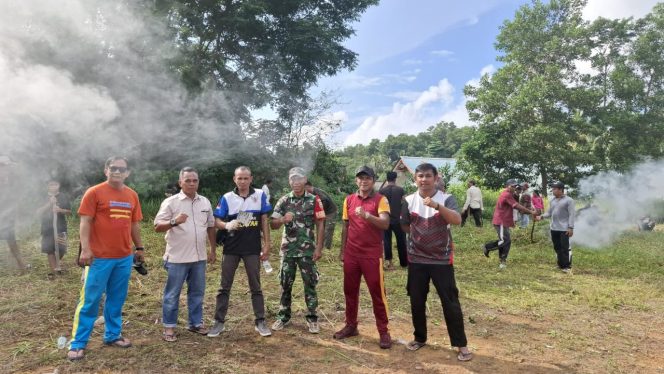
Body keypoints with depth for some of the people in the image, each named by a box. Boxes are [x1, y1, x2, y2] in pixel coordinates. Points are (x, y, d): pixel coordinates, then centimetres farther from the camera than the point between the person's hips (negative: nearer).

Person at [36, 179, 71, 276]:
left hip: (60, 228, -1)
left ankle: (57, 264, 29)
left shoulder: (63, 197, 2)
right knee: (50, 250, 0)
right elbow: (38, 212, -2)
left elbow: (69, 212, 1)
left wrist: (61, 210, -20)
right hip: (47, 229, 2)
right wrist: (49, 203, -14)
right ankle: (53, 270, 6)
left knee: (61, 249, 0)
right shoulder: (44, 198, 8)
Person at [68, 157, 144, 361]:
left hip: (125, 257, 5)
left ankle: (113, 335, 27)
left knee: (117, 299, 14)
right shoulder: (94, 192, -5)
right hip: (99, 257, -5)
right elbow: (85, 222, -9)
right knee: (89, 301, 2)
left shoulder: (132, 195, 9)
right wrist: (85, 249, -17)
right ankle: (77, 343, 13)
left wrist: (139, 247, 16)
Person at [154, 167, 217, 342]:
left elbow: (211, 227, 14)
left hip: (199, 257, 5)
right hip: (177, 258, -4)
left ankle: (196, 323, 28)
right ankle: (169, 327, 19)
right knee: (172, 294, 6)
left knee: (197, 292, 14)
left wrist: (213, 250, 14)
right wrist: (174, 221, -29)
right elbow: (158, 226, -10)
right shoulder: (170, 202, -7)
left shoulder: (205, 202, 8)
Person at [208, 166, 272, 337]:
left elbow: (264, 221, 3)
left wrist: (267, 245, 0)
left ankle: (260, 321, 19)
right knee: (225, 286, 8)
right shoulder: (227, 198, -2)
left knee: (256, 286, 9)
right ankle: (219, 322, 19)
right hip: (231, 248, 0)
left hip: (253, 249, 0)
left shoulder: (260, 195, -1)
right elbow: (216, 221, -3)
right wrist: (227, 225, -25)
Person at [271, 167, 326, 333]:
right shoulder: (283, 201, 3)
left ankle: (312, 318, 14)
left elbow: (320, 225, -3)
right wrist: (283, 219, -20)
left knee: (310, 284, 3)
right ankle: (283, 317, 23)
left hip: (308, 250, -2)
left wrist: (319, 248, -9)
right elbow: (273, 224, 1)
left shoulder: (314, 200, -2)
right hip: (287, 249, 2)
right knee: (285, 284, 10)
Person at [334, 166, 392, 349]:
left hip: (372, 254, -4)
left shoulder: (380, 200, -6)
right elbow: (345, 226, 13)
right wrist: (342, 251, 13)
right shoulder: (349, 200, 7)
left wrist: (366, 216, -36)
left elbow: (385, 223, -20)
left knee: (377, 293, 0)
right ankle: (351, 326, 27)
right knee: (350, 291, 12)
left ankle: (384, 332, 11)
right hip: (351, 254, 5)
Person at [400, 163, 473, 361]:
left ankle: (461, 345, 15)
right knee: (416, 302, 11)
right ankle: (420, 338, 31)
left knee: (450, 302, 1)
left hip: (442, 260, -2)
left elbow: (457, 220, -27)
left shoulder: (446, 199, -9)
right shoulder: (408, 201, -2)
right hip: (416, 259, 3)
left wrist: (436, 205, -39)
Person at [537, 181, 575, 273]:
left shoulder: (569, 200, -9)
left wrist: (571, 228, -16)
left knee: (565, 248, -5)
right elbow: (549, 213, 11)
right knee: (557, 248, 13)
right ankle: (561, 264, 23)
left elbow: (571, 215, -12)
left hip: (564, 229, -7)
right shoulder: (552, 200, 12)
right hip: (554, 228, 7)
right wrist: (542, 216, -9)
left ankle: (567, 266, 4)